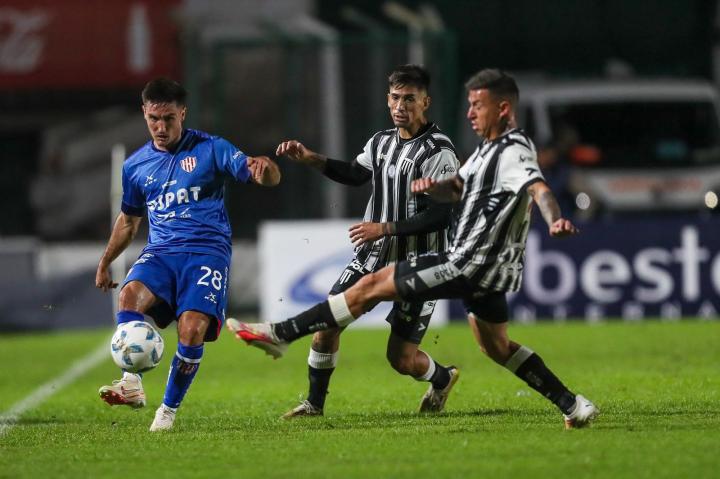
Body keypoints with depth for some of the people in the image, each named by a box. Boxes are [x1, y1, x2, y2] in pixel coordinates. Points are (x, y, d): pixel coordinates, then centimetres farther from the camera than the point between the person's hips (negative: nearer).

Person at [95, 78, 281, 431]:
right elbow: (129, 219, 31)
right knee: (130, 295, -30)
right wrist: (105, 263, 33)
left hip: (207, 251, -3)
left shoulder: (211, 149, 2)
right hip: (160, 252, 3)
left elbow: (268, 179, -8)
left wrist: (263, 169, -32)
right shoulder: (135, 166, 15)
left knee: (192, 330, -24)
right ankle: (132, 385, -35)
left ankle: (169, 409, -6)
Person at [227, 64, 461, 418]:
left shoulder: (438, 153, -15)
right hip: (372, 255, 6)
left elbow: (442, 215, -21)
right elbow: (356, 174, 26)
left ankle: (442, 378, 29)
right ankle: (314, 402, 11)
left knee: (401, 358, -5)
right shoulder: (381, 142, 7)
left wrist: (386, 228, -22)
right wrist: (310, 159, 14)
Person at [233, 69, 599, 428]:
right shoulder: (490, 148, 15)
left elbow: (538, 188, -34)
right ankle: (574, 407, 19)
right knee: (496, 347, 21)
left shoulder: (513, 152, -17)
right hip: (486, 265, 10)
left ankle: (281, 334, 0)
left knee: (372, 286, -5)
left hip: (469, 265, -10)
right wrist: (432, 186, -2)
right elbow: (456, 189, 22)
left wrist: (554, 220, -55)